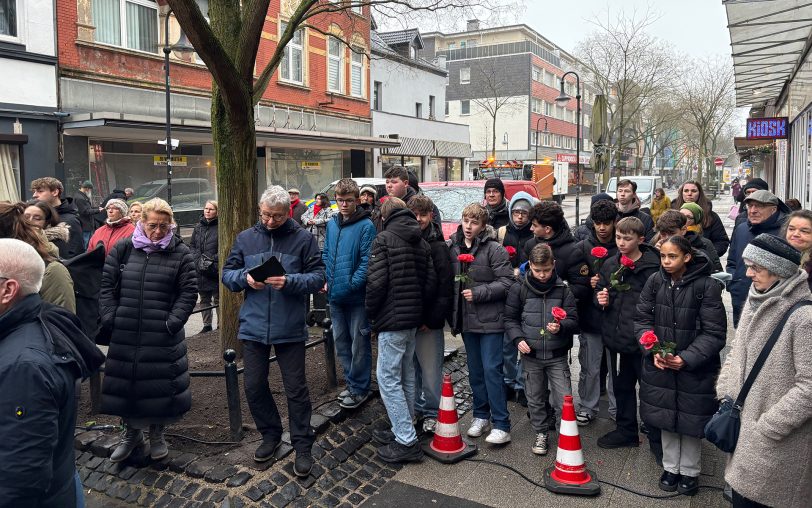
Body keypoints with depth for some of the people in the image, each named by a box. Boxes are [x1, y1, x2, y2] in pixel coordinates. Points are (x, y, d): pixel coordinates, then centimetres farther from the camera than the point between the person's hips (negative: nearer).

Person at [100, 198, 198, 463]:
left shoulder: (180, 253, -2)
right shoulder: (123, 249, 5)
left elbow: (188, 292, -3)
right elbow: (107, 286, 8)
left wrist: (173, 322, -11)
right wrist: (110, 319, -1)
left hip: (163, 337, -2)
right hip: (125, 335, 3)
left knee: (161, 385, 5)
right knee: (125, 382, 13)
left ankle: (157, 434, 29)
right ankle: (132, 432, 34)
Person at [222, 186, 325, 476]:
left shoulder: (303, 239, -4)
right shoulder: (245, 238, 6)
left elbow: (318, 277, -7)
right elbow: (227, 274, 8)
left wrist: (289, 281, -23)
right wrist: (244, 278, -13)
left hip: (290, 328, -3)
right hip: (253, 325, 4)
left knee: (296, 389, 6)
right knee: (254, 386, 13)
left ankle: (302, 446, 20)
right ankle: (270, 434, 34)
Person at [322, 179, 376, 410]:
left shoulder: (366, 226, -11)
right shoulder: (331, 224, 10)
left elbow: (367, 261, -16)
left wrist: (351, 284, -20)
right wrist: (326, 280, 3)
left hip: (357, 296, -7)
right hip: (335, 296, 7)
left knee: (359, 343, 3)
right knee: (341, 342, 16)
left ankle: (360, 388, 16)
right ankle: (352, 383, 30)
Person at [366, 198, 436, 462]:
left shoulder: (384, 239, -10)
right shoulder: (422, 242, 12)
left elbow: (376, 282, -17)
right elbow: (431, 281, 8)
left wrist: (371, 312, -3)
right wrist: (419, 309, 13)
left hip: (392, 321, -8)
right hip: (414, 320, 8)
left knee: (388, 378, -3)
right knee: (406, 376, 17)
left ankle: (407, 442, -2)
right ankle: (405, 430, 26)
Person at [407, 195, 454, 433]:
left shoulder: (438, 246, -7)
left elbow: (445, 287, -11)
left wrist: (433, 319, -14)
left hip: (429, 322, -5)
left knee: (431, 369, 3)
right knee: (412, 367, 16)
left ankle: (432, 413, 18)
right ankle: (418, 407, 31)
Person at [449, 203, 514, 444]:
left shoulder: (494, 249, -11)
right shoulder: (453, 248, 6)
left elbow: (506, 282, -14)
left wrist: (477, 293, -19)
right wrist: (453, 314, 7)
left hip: (490, 320, -6)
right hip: (467, 319, 6)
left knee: (491, 370, -5)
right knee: (475, 370, 15)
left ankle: (501, 425, 3)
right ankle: (481, 416, 29)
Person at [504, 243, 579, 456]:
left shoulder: (563, 289, -2)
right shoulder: (519, 288, -3)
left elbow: (573, 320, 0)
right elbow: (510, 319, 4)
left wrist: (561, 327, -21)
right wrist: (518, 339, -11)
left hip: (557, 356, -1)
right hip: (531, 354, 1)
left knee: (564, 399, -3)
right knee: (535, 398, 13)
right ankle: (541, 432, 33)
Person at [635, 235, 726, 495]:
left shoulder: (707, 286, -14)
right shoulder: (655, 282, -3)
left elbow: (714, 333, -13)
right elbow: (642, 320, 1)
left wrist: (686, 359, -20)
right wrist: (654, 351, -13)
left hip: (695, 367, -3)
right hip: (660, 365, 3)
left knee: (691, 419, 10)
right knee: (666, 417, 15)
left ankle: (689, 471, 32)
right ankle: (670, 467, 34)